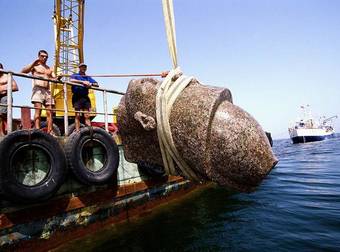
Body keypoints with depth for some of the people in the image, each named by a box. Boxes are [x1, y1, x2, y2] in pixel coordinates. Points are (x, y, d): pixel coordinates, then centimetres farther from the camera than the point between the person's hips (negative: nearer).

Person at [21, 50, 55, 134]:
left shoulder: (50, 69, 25)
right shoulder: (35, 66, 12)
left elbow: (55, 79, 14)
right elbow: (23, 71, -4)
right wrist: (33, 63, -12)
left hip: (47, 91, 4)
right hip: (38, 89, -4)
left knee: (49, 112, -4)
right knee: (38, 110, -17)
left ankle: (50, 132, -6)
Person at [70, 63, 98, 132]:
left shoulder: (88, 77, 22)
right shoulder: (75, 75, 12)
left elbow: (96, 84, 11)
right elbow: (71, 80, -12)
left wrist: (91, 84, -10)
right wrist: (82, 82, -18)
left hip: (85, 97, 3)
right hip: (77, 97, -3)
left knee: (87, 115, -2)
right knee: (77, 115, -4)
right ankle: (77, 131, -4)